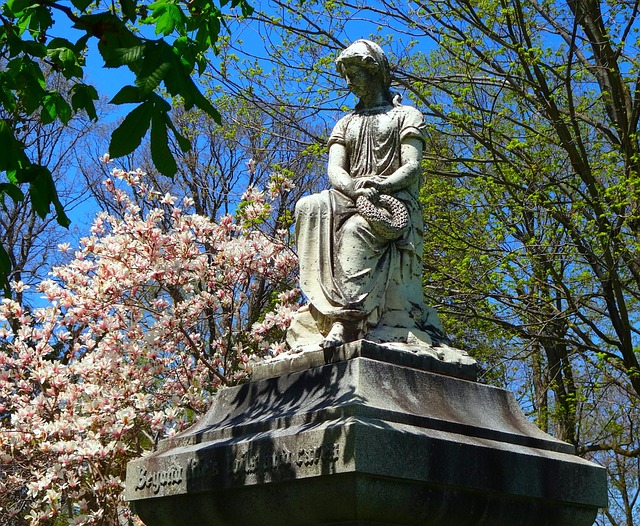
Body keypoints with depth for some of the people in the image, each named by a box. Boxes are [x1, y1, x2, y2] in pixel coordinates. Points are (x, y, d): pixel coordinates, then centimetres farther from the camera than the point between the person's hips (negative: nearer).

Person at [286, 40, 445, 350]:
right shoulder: (345, 124, 28)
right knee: (309, 207, -31)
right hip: (351, 201, 4)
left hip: (394, 202, -4)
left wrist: (380, 186, -20)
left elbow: (412, 168, 0)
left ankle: (344, 320, -47)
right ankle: (330, 309, -42)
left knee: (355, 229, -38)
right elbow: (334, 169, 11)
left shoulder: (406, 116, 14)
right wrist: (355, 188, -13)